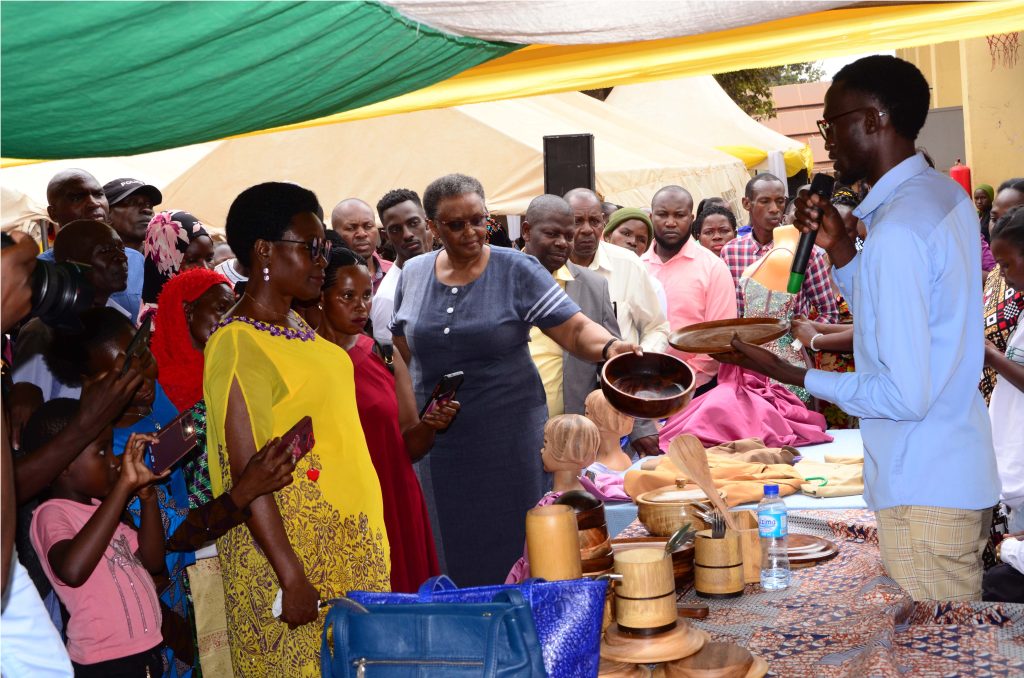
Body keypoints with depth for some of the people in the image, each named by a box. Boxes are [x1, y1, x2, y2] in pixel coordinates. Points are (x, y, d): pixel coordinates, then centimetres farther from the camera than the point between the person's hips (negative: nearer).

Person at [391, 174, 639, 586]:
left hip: (509, 434, -3)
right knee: (449, 555, 8)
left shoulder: (517, 271, -4)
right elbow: (402, 347, 16)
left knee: (509, 550, 2)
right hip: (438, 440, 3)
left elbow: (575, 329, -10)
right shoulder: (413, 274, 6)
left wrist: (607, 347, -31)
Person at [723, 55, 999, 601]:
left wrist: (792, 375, -15)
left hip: (924, 493, -10)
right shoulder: (946, 195, 8)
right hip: (964, 472, 10)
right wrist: (838, 245, 7)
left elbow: (906, 395, -25)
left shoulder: (898, 231, -23)